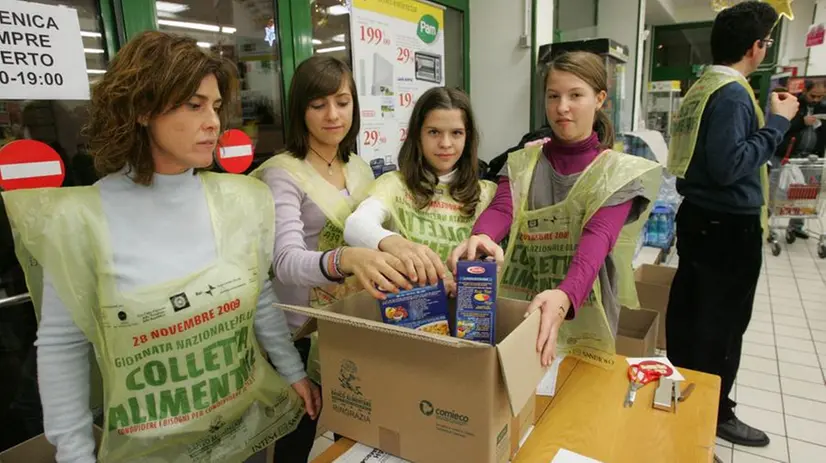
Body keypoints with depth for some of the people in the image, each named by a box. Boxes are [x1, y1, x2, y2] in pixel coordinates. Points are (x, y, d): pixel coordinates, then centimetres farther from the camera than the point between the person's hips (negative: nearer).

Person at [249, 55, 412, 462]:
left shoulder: (360, 167, 4)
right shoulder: (282, 173, -18)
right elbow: (286, 262, -33)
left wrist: (401, 256, -6)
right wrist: (345, 260, -51)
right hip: (304, 330, -6)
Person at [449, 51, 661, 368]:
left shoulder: (619, 172, -4)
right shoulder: (522, 163, 5)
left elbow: (597, 239, -21)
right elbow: (502, 209, -14)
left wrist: (565, 296, -40)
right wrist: (481, 237, -38)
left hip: (584, 317, -1)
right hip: (518, 309, 2)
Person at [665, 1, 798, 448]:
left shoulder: (701, 87, 9)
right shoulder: (733, 93, -18)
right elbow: (729, 166, -25)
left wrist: (766, 116, 17)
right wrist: (776, 122, -15)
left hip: (697, 214, 9)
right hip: (730, 226, -9)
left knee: (688, 310, 16)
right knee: (723, 322, 4)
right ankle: (713, 412, 19)